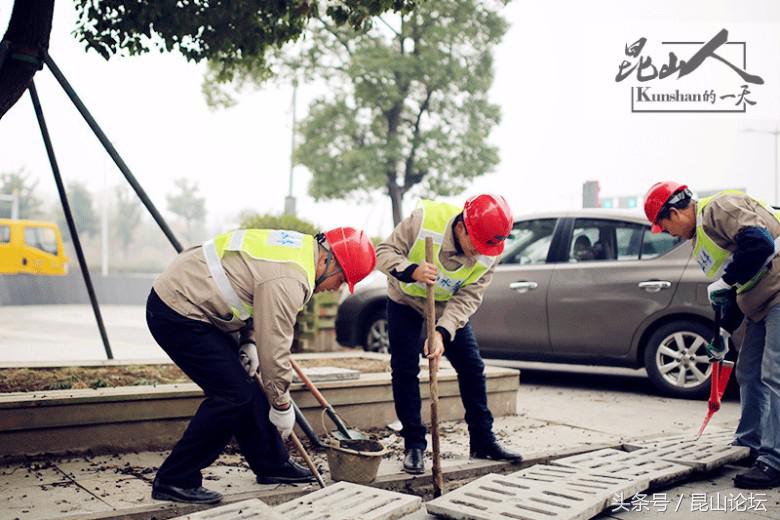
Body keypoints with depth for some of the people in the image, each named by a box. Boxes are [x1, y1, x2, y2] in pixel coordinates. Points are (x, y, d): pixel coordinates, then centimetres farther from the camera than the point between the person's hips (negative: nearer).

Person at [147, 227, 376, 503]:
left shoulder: (299, 247, 7)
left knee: (244, 388, 13)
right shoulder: (288, 278, -25)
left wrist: (249, 341, 7)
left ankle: (272, 465, 25)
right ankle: (174, 480, -1)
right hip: (177, 313, -10)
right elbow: (274, 347, -21)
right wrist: (282, 405, -8)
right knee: (233, 395, -10)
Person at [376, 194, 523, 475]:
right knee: (405, 370, -8)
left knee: (472, 368, 1)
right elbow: (384, 252, -27)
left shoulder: (489, 253, -24)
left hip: (449, 308, 3)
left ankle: (483, 440, 15)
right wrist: (411, 271, -47)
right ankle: (414, 445, 3)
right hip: (406, 302, -3)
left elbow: (467, 298, -24)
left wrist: (442, 333, -38)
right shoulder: (425, 219, -34)